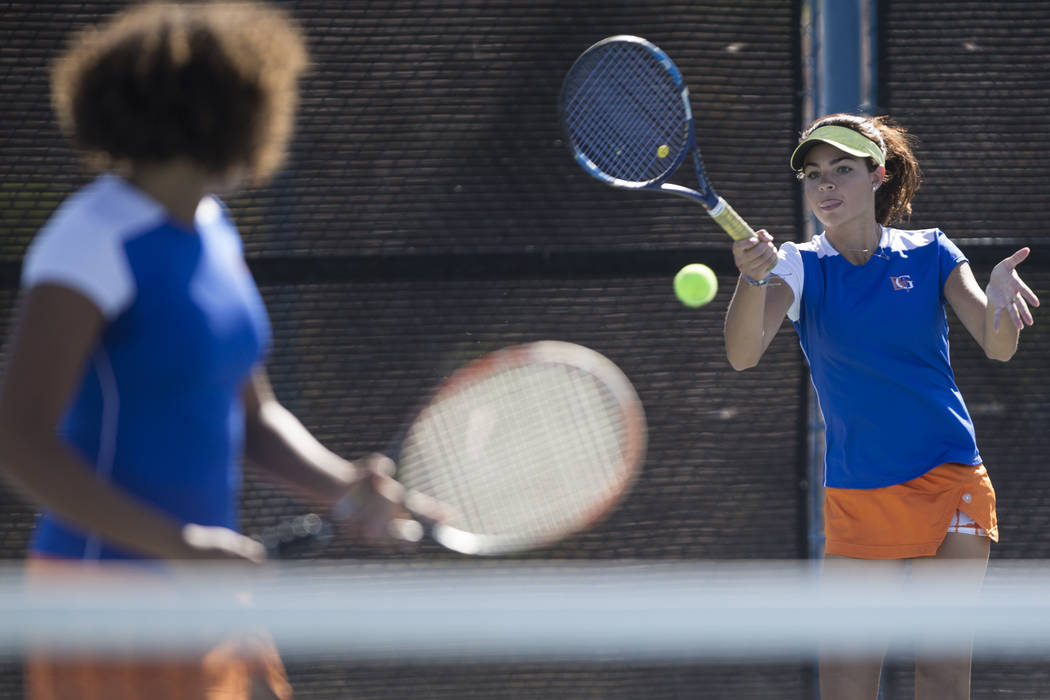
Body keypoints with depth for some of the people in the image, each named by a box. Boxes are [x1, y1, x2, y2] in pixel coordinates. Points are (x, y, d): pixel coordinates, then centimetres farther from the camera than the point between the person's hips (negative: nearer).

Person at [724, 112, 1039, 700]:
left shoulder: (929, 253, 1)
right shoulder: (801, 266, 1)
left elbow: (998, 347, -9)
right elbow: (743, 354, -16)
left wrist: (998, 294, -32)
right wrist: (753, 278, -37)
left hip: (949, 481, -1)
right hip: (856, 493, 1)